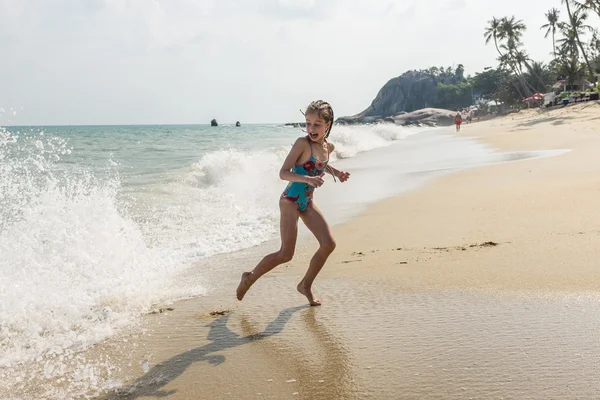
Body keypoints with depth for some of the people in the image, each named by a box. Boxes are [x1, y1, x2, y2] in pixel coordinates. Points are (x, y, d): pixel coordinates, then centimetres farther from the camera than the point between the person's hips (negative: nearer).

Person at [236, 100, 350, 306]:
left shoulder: (328, 147, 5)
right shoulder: (302, 143, -16)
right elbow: (283, 173, -19)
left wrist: (335, 172, 11)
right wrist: (308, 179, -33)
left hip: (308, 203, 7)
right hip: (291, 200, -7)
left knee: (328, 244, -3)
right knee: (286, 254, -8)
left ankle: (305, 285, 14)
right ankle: (250, 277, 13)